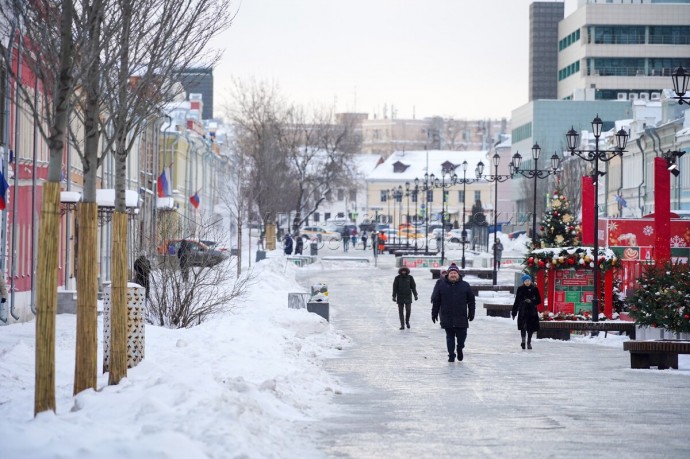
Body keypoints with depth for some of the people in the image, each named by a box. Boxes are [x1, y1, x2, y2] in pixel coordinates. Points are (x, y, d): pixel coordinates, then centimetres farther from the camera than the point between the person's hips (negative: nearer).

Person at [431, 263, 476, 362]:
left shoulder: (465, 285, 3)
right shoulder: (442, 285, 4)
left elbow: (471, 301, 7)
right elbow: (436, 301, 7)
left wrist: (471, 314, 4)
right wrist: (434, 314, 5)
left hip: (461, 318, 0)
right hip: (447, 318, 0)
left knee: (461, 336, 3)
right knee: (449, 337, 5)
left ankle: (460, 349, 31)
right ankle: (451, 355, 13)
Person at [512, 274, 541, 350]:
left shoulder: (534, 289, 3)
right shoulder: (520, 289, 4)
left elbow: (539, 300, 5)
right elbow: (516, 301, 8)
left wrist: (531, 301, -14)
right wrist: (514, 312, 8)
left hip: (532, 311, 1)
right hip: (523, 311, -1)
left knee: (531, 328, 6)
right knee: (523, 326, -18)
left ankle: (529, 342, 19)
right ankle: (523, 340, -20)